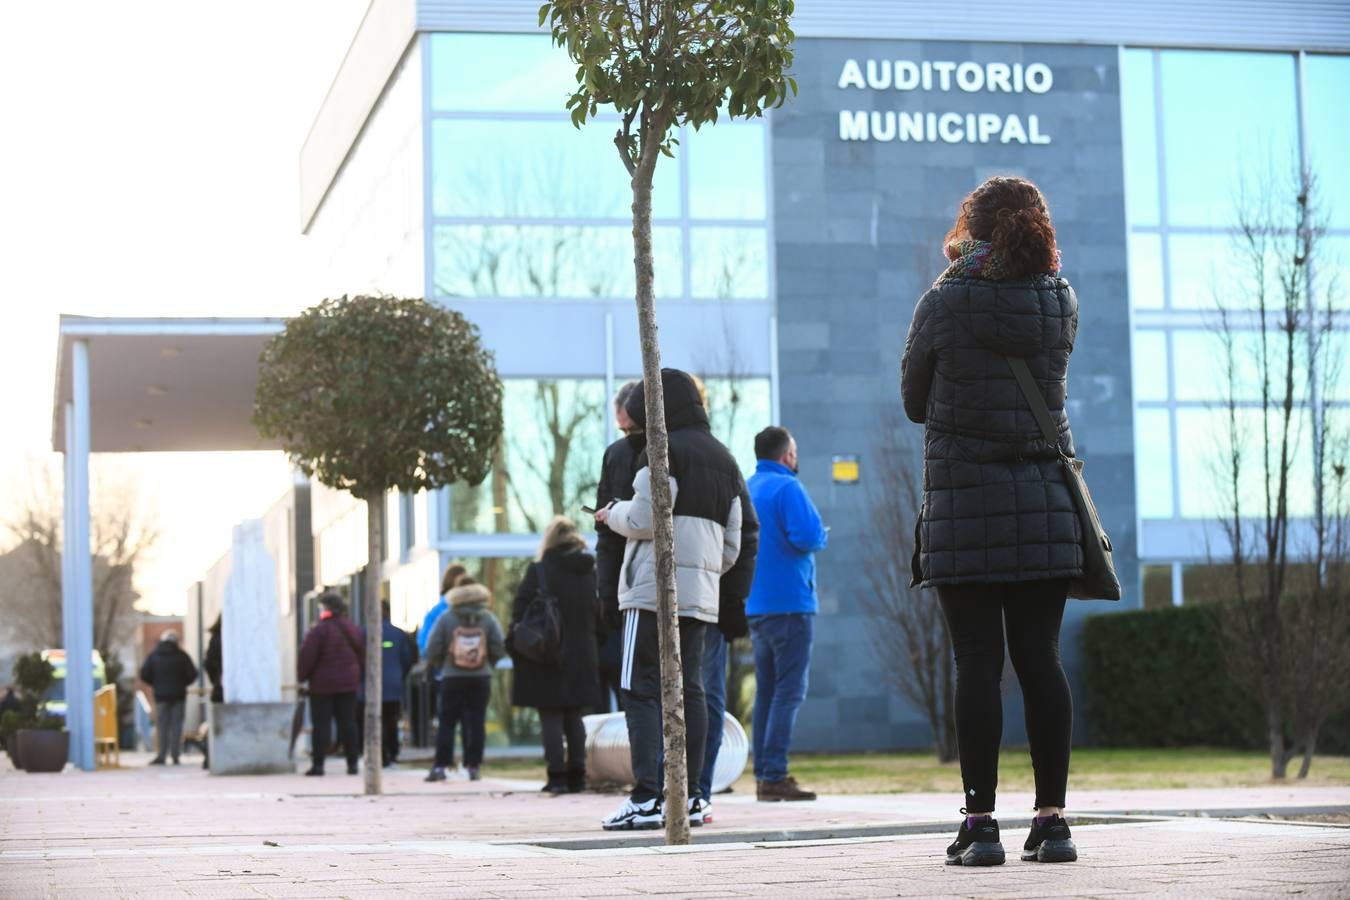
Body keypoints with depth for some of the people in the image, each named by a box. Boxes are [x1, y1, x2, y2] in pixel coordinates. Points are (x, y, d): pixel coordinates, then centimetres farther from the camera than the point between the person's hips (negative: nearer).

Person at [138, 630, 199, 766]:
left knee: (162, 725, 5)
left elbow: (144, 674, -3)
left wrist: (155, 684, 13)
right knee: (176, 724, 2)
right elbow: (192, 674, -7)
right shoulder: (181, 655, -3)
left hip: (161, 695, 1)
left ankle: (162, 755, -2)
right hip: (178, 694, -1)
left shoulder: (154, 655, 1)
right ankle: (175, 756, -2)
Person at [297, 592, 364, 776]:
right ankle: (352, 763, 7)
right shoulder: (352, 629, 8)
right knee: (348, 723, 8)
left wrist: (302, 675, 0)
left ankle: (318, 764, -4)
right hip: (348, 683, 6)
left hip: (323, 683, -5)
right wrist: (358, 675, 21)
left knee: (321, 724, -2)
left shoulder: (319, 630, -14)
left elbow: (307, 657, -14)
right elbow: (362, 655, 13)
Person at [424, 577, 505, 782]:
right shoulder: (488, 618, -1)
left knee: (447, 723, 4)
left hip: (452, 678, -1)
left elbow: (432, 650, -6)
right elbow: (500, 649, -1)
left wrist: (440, 665, 14)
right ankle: (473, 767, 3)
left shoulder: (446, 618, -5)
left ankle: (440, 767, -2)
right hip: (481, 678, 1)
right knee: (477, 723, 5)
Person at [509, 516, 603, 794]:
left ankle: (557, 776, -7)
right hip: (582, 659, 4)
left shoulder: (538, 571, -8)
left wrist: (519, 655, -1)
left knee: (550, 717, -1)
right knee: (574, 718, 12)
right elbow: (601, 617, 9)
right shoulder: (590, 573, 6)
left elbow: (520, 614, -9)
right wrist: (594, 649, 17)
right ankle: (577, 774, 10)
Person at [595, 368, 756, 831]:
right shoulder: (725, 461, 19)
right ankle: (690, 797, 8)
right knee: (690, 689, 9)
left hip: (654, 588, -8)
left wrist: (612, 513, 5)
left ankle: (646, 800, -14)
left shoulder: (663, 451, -7)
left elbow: (643, 520, -14)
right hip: (702, 593, 8)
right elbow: (734, 544, 20)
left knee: (641, 690, -7)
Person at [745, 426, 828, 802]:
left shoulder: (745, 489, 14)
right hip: (790, 602, -8)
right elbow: (807, 537, -21)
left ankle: (763, 774, 10)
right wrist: (822, 535, -1)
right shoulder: (787, 487, -10)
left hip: (754, 606, 8)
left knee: (766, 691, 11)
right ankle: (774, 775, -11)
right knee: (789, 691, -7)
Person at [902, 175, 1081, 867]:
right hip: (1046, 505, 3)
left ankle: (980, 823, -3)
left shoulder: (943, 303, -5)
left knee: (978, 661, -2)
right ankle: (1052, 821, 4)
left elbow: (913, 401, 6)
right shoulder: (1062, 302, 4)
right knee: (1040, 658, 4)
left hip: (962, 505, -3)